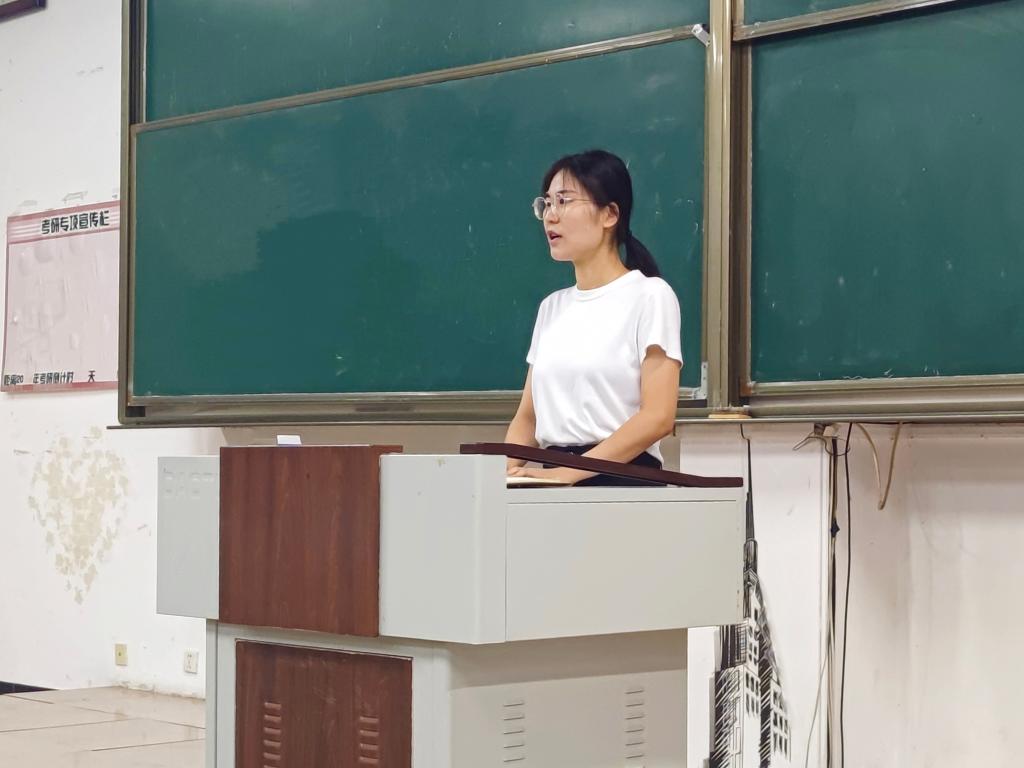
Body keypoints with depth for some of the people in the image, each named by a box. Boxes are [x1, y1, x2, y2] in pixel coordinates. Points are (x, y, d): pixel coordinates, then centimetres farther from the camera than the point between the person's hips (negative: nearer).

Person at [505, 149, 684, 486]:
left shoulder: (649, 295, -2)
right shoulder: (552, 307, 16)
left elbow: (658, 417, -11)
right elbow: (527, 416, 16)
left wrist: (566, 474, -17)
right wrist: (507, 472, -4)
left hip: (623, 477, -5)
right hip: (554, 480, 5)